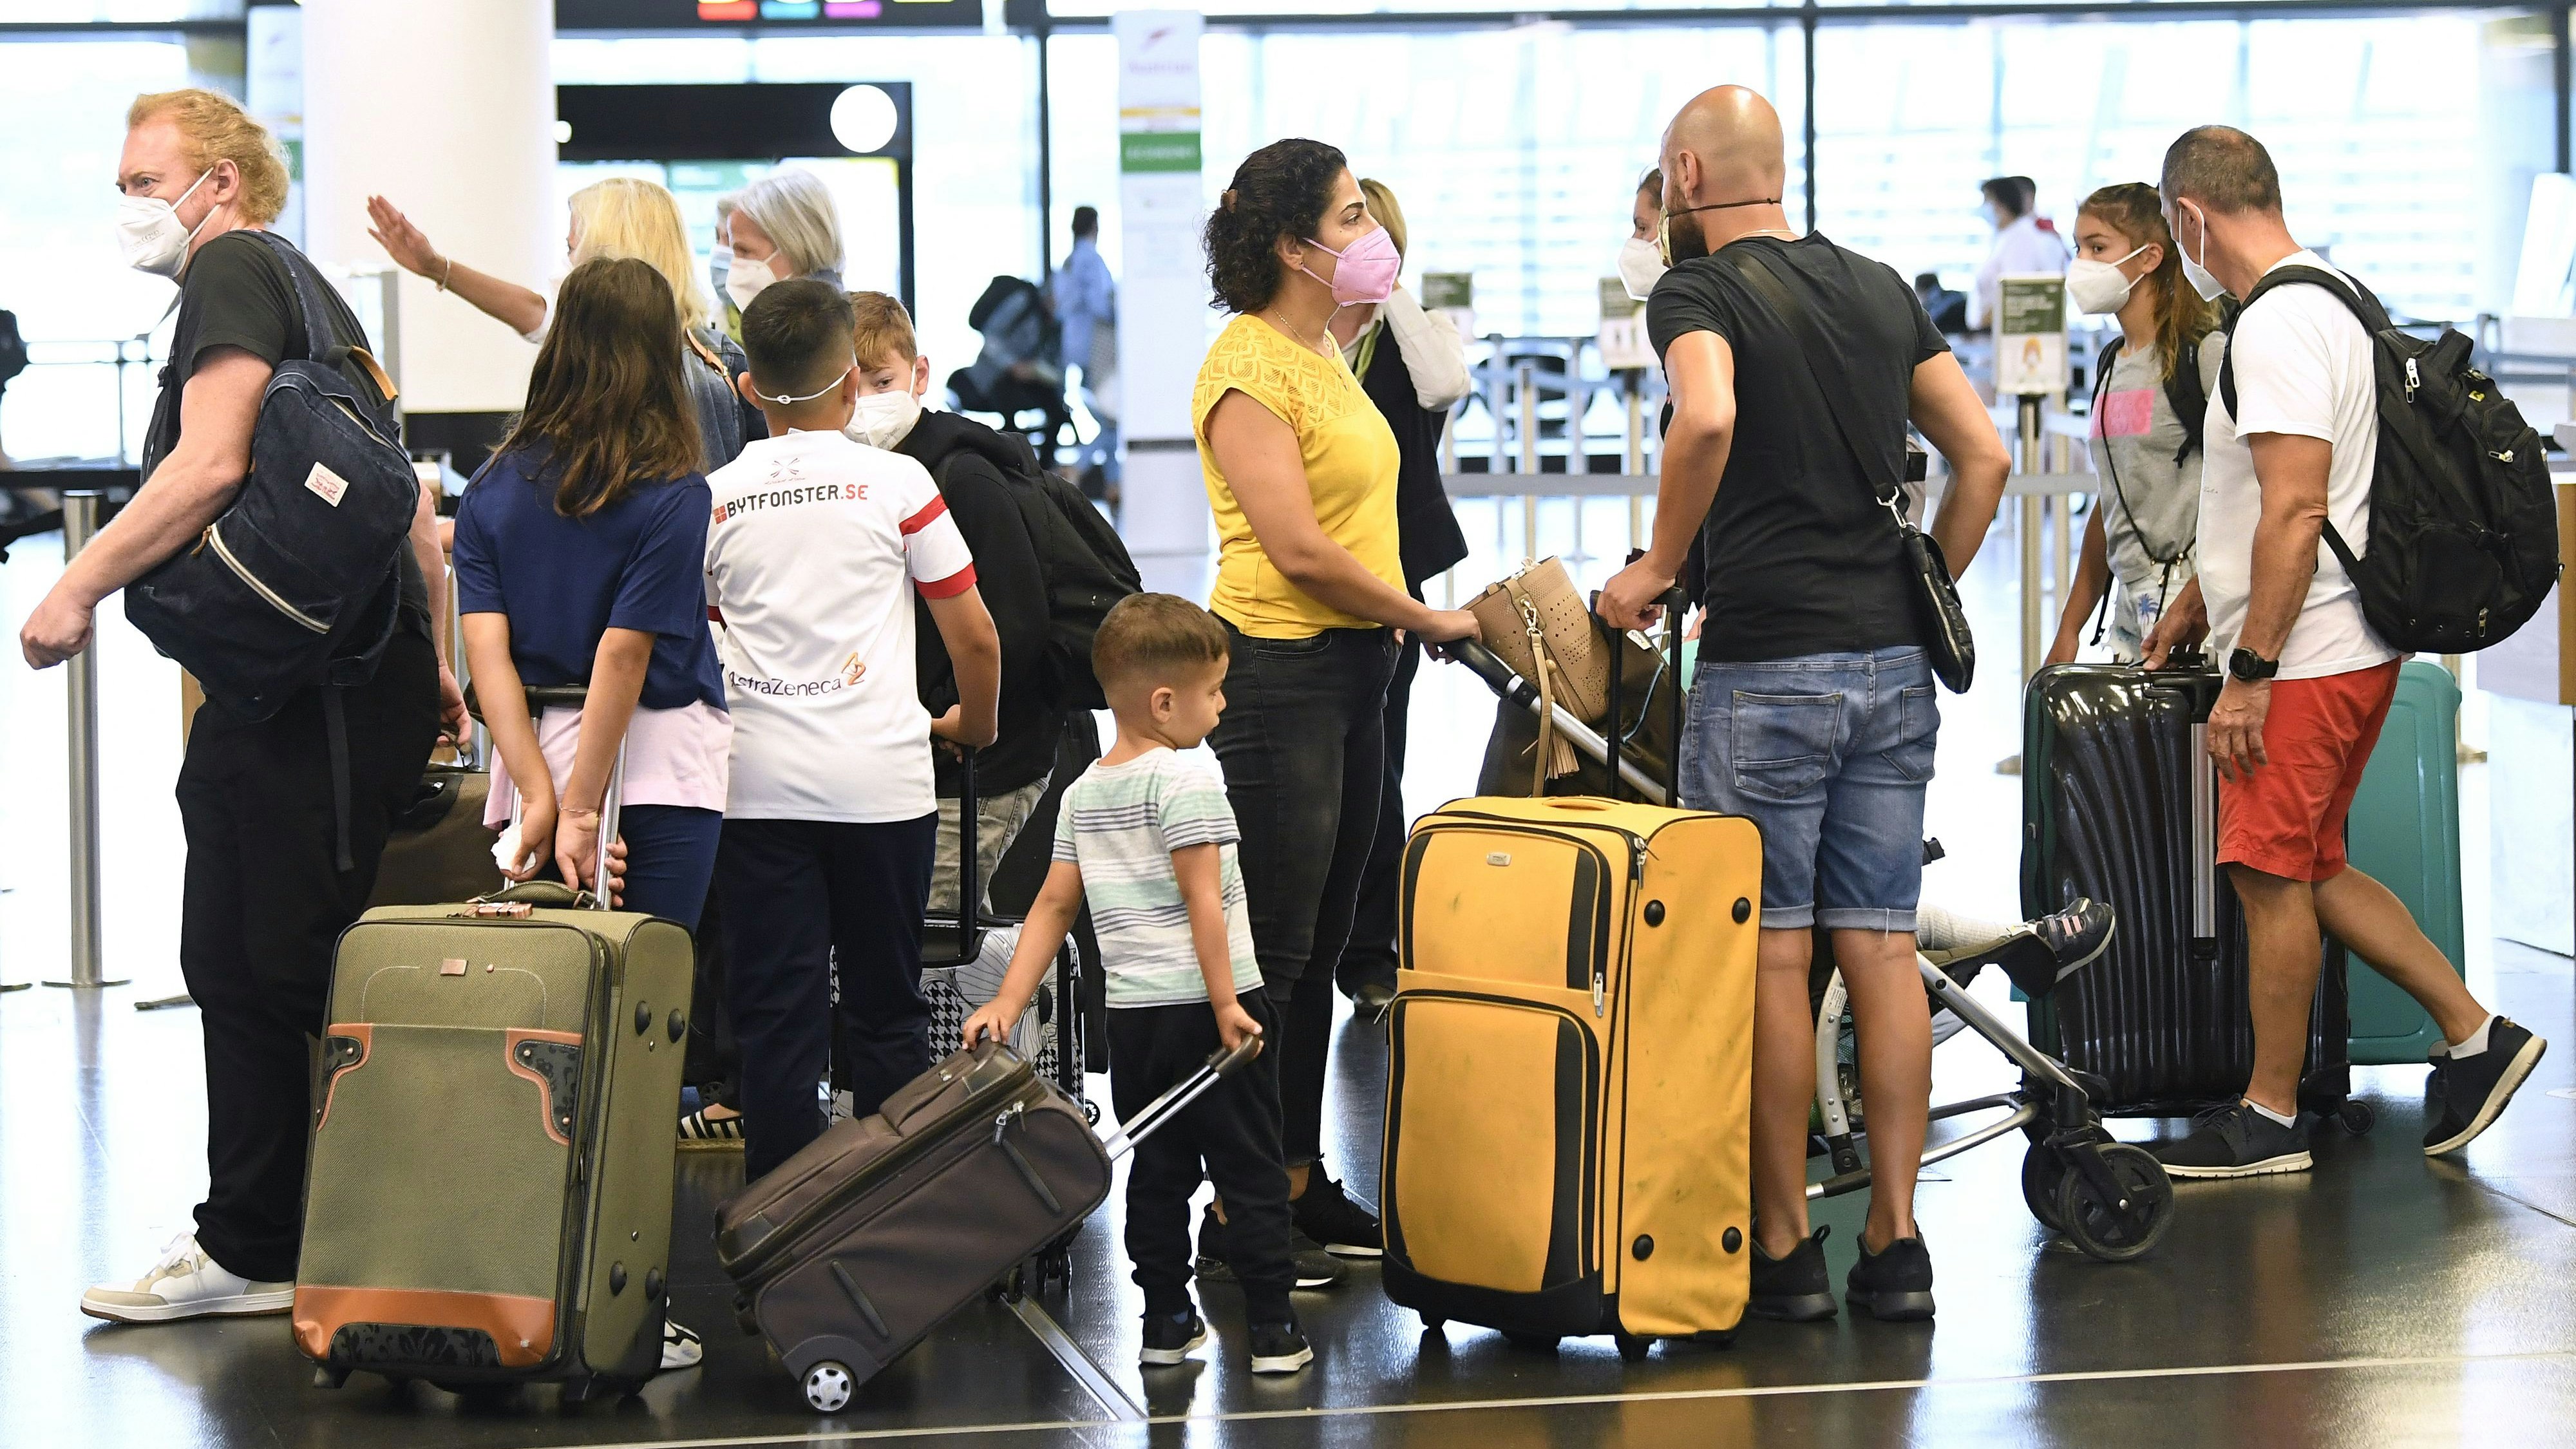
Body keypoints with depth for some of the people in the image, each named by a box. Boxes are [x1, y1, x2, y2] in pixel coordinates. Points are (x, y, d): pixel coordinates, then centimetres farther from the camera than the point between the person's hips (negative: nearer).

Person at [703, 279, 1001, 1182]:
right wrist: (973, 726, 20)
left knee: (775, 1015, 3)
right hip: (881, 779, -1)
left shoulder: (714, 500, 5)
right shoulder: (898, 483, -1)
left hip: (758, 785, 1)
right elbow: (975, 639, 2)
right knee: (885, 1013, 8)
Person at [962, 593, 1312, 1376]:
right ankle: (1273, 1331, 1)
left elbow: (1055, 903, 8)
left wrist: (1010, 1000, 7)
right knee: (1250, 1171, 1)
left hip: (1132, 1013, 6)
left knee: (1155, 1172, 13)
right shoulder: (1185, 784, -11)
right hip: (1202, 1005, -6)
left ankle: (1166, 1324, 15)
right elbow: (1203, 903, -16)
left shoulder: (1083, 793, 10)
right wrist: (1227, 1003, -15)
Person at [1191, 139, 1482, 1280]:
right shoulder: (1248, 370, -15)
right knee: (1271, 952, -7)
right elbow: (1300, 551, -20)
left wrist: (1403, 624, 13)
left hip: (1352, 671, 10)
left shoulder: (1325, 354, 15)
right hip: (1278, 672, -10)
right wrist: (1425, 617, -10)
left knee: (1320, 945, 13)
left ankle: (1301, 1186, 21)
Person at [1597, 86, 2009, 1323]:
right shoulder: (1880, 290, 14)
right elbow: (1983, 454, 13)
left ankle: (1782, 1249, 5)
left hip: (1765, 670, -6)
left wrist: (1657, 569, -14)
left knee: (1766, 956, 1)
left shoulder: (1697, 291, -6)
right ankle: (1895, 1243, 8)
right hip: (1894, 666, 6)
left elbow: (1708, 418, -26)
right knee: (1881, 951, 7)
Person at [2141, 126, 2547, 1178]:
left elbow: (2297, 510, -25)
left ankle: (2268, 1118, 7)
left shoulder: (2277, 325, -18)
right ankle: (2474, 1035, 17)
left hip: (2305, 659, -10)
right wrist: (2195, 607, 34)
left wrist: (2249, 673, -23)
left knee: (2272, 874, -1)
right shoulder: (2329, 301, 15)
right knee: (2308, 870, 16)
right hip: (2350, 650, 10)